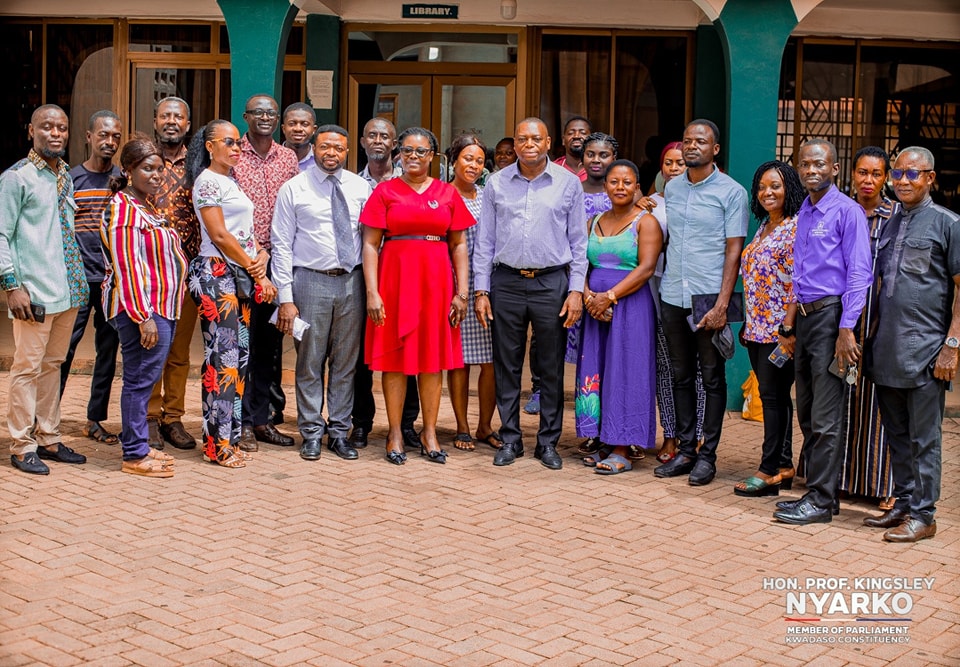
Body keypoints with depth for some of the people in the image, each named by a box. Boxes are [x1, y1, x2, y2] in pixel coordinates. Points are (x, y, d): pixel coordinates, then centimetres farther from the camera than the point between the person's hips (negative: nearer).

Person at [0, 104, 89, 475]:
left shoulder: (65, 177, 13)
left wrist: (78, 280, 15)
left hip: (69, 289, 7)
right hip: (35, 291, -7)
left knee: (52, 365, 13)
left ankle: (47, 440, 22)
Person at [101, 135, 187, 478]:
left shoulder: (148, 207, 17)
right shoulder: (124, 208, -14)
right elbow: (127, 267, -19)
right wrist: (144, 317, -22)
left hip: (161, 308, 10)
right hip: (142, 308, -10)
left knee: (145, 378, 15)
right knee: (141, 378, -4)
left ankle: (138, 445, 24)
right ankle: (134, 456, 3)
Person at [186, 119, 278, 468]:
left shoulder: (231, 181, 20)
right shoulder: (208, 181, -7)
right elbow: (219, 235, -14)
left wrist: (261, 255, -1)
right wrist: (257, 272, -9)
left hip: (240, 276, 9)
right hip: (216, 273, -9)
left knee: (239, 356, 7)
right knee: (222, 356, -8)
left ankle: (229, 437, 13)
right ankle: (218, 444, -2)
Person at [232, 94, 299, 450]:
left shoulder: (288, 158, 11)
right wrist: (251, 249, -12)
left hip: (277, 258, 4)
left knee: (271, 340, 9)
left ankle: (263, 417, 19)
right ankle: (241, 422, 4)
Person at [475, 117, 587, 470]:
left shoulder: (568, 183, 3)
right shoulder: (497, 183, 6)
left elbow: (579, 241, 5)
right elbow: (485, 240, 8)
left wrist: (576, 290, -3)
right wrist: (481, 290, 2)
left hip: (552, 282, -1)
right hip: (506, 282, 1)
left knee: (551, 367, 4)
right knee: (506, 365, 5)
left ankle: (548, 441, 15)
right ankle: (510, 439, 16)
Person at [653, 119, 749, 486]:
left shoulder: (731, 192, -3)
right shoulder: (671, 188, 12)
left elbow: (734, 251, -7)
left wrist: (722, 303, -14)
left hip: (709, 298, -5)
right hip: (672, 296, 5)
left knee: (712, 378, 3)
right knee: (681, 377, 10)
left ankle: (707, 455, 10)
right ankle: (685, 450, 19)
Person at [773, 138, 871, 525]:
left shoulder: (846, 211, -8)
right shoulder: (803, 213, 15)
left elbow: (858, 274, -13)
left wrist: (846, 330, -19)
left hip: (831, 315, -8)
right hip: (804, 316, 8)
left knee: (825, 419, -5)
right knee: (807, 415, 13)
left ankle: (820, 502, 0)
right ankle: (816, 490, 23)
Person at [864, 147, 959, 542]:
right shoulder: (889, 224, 15)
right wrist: (873, 338, 13)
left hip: (925, 348, -6)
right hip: (886, 350, 6)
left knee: (924, 438, -1)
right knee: (896, 434, 13)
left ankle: (923, 514, 5)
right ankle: (903, 504, 23)